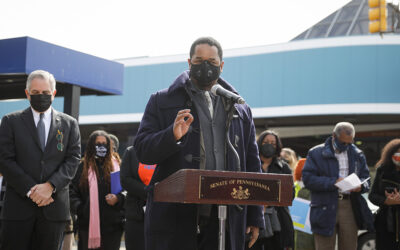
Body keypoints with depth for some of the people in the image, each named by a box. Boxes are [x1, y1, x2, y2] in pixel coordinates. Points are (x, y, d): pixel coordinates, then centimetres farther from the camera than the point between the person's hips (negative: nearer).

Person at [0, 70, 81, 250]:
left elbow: (73, 160, 4)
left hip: (54, 207, 1)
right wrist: (30, 190, -11)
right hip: (18, 207, -1)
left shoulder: (69, 124, 12)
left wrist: (50, 186, -12)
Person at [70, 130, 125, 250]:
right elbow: (72, 191, 4)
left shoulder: (116, 167, 12)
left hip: (112, 224, 1)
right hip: (88, 224, -1)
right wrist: (79, 207, -12)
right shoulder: (82, 167, 8)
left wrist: (117, 198, -8)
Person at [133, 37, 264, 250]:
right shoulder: (162, 102, 10)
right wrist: (172, 136, -19)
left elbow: (251, 164, 16)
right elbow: (142, 150, 1)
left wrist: (255, 216, 10)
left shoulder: (240, 109, 17)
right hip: (173, 215, -2)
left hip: (224, 216, 2)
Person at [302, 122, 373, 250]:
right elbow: (307, 179, -7)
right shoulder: (316, 153, 2)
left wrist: (360, 186, -8)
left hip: (350, 207, 3)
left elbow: (365, 177, 17)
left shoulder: (357, 155, 15)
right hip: (325, 209, -3)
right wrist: (333, 182, -16)